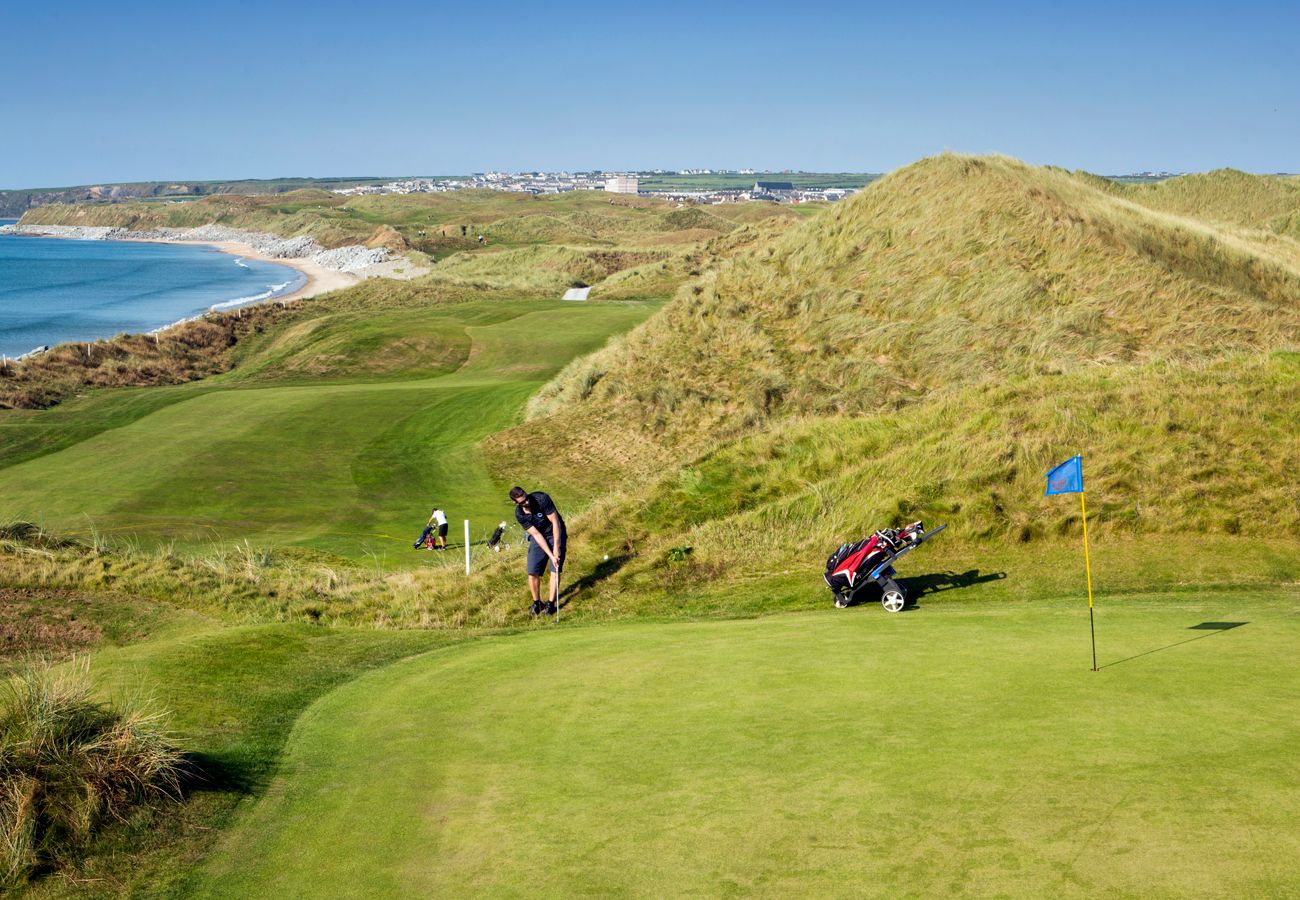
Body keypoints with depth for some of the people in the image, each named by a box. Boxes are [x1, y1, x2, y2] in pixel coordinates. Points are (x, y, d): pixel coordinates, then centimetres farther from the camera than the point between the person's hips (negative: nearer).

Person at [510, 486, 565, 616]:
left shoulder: (542, 499, -26)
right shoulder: (519, 514, -16)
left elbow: (555, 522, -21)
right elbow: (536, 534, -17)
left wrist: (556, 547, -22)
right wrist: (550, 555, -23)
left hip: (556, 534, -2)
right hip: (538, 538, 2)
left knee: (555, 570, -10)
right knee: (532, 572, -5)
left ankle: (551, 603, -4)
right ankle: (536, 602, 15)